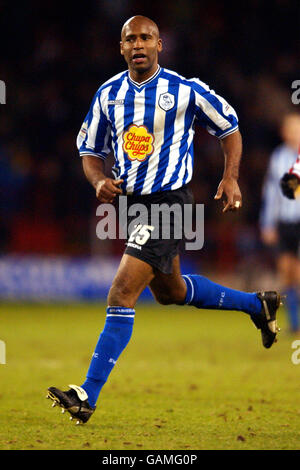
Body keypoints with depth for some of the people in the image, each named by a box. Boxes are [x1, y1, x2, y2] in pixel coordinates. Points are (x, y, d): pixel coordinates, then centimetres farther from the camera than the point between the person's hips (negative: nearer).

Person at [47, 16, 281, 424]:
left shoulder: (185, 91, -9)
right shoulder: (108, 94, 4)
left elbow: (229, 128, 5)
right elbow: (90, 150, 14)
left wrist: (231, 177, -6)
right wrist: (100, 182, -7)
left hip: (168, 203, -7)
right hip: (131, 203, 7)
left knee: (122, 295, -16)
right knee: (170, 291, 24)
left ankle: (88, 397, -15)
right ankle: (257, 304, 47)